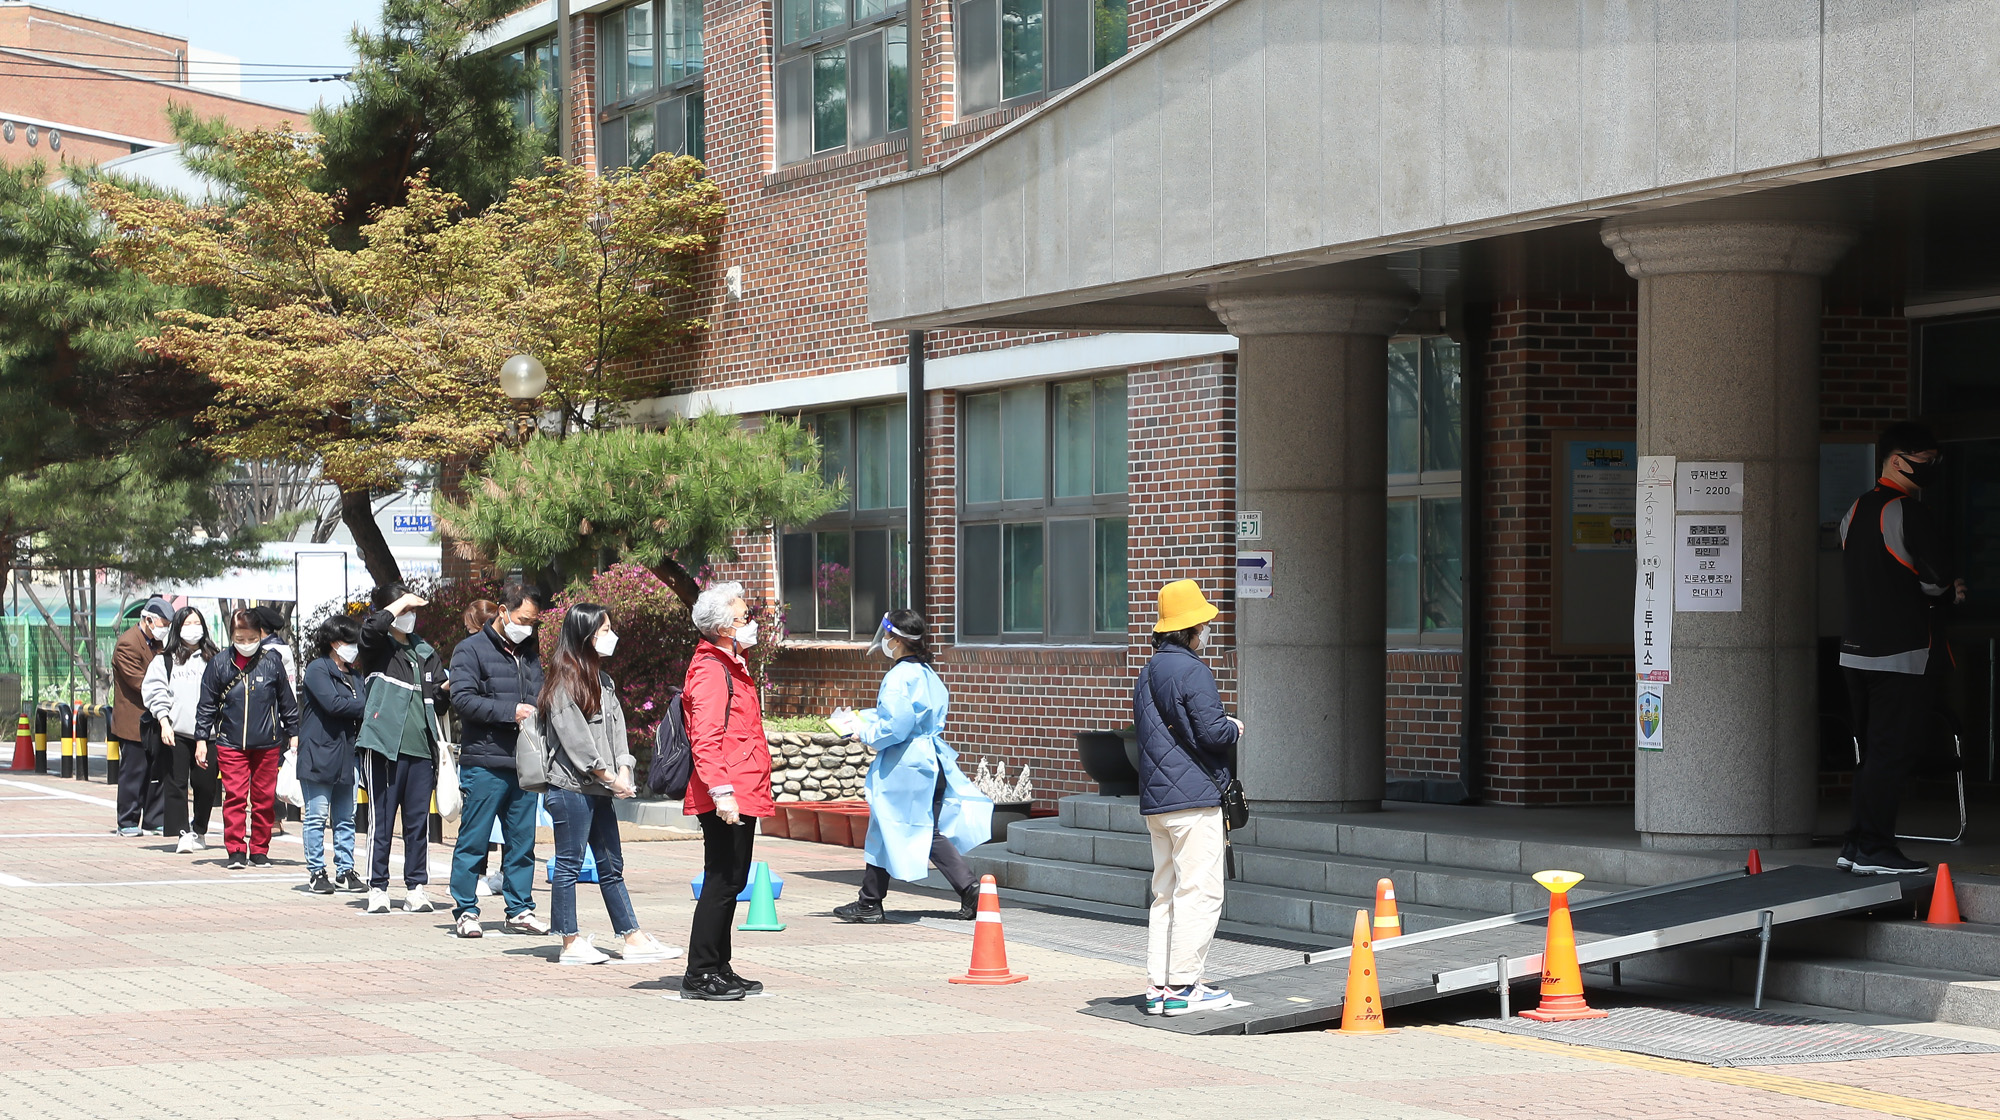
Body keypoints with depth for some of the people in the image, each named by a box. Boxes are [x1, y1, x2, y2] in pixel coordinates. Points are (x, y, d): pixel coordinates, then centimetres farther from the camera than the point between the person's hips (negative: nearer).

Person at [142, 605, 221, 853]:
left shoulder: (213, 660, 12)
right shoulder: (164, 661, 8)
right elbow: (156, 692, 2)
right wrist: (164, 722, -10)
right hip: (176, 732, -1)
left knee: (206, 784, 3)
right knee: (176, 784, -5)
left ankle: (199, 831, 19)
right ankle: (183, 833, -2)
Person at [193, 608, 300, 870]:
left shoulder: (272, 662, 0)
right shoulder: (219, 665, 0)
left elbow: (287, 701, 10)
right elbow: (207, 705, 7)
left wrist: (293, 734, 11)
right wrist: (201, 739, 4)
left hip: (267, 743, 1)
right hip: (230, 743, 0)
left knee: (264, 797, 5)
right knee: (234, 796, -6)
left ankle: (259, 849, 14)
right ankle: (235, 850, -2)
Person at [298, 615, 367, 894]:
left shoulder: (354, 675, 19)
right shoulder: (318, 669, -5)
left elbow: (364, 710, 14)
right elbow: (333, 704, -18)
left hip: (346, 756, 8)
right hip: (319, 754, -8)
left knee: (345, 818, 9)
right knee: (317, 817, -3)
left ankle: (345, 871, 13)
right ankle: (316, 872, 2)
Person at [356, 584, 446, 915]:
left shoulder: (425, 651, 19)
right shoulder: (378, 647, 3)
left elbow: (438, 694, 19)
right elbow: (370, 629, -20)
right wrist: (401, 603, -10)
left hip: (421, 747, 5)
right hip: (384, 744, -5)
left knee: (419, 821, 6)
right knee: (381, 820, -1)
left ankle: (416, 888, 11)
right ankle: (377, 889, 4)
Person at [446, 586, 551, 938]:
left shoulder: (530, 655, 20)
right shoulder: (471, 650, -1)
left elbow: (540, 699, 29)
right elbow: (463, 699, -12)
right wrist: (511, 711, -17)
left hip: (524, 765, 6)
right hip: (484, 764, -6)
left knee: (522, 841, 8)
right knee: (473, 840, -2)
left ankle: (520, 910, 14)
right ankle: (465, 912, 3)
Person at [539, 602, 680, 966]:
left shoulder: (603, 681, 17)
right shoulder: (564, 680, -10)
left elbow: (617, 727, 12)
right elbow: (575, 737, -14)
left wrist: (623, 772, -4)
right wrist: (610, 777, -12)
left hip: (599, 790, 9)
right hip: (570, 787, -9)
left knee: (611, 866, 10)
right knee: (569, 864, -2)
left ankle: (633, 939, 12)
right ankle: (571, 943, 2)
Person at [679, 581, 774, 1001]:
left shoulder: (731, 665, 20)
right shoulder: (710, 670, -13)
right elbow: (704, 739, -22)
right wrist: (722, 790, -29)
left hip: (742, 795, 10)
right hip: (727, 797, -10)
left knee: (730, 882, 13)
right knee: (722, 882, -8)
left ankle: (719, 969, 20)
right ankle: (700, 975, -4)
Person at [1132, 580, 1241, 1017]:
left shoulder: (1148, 673, 16)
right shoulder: (1191, 671, -12)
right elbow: (1212, 731, -19)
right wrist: (1235, 727, 3)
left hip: (1155, 800, 9)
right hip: (1194, 799, -9)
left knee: (1165, 894, 11)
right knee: (1199, 892, -6)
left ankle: (1157, 987, 10)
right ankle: (1182, 986, -7)